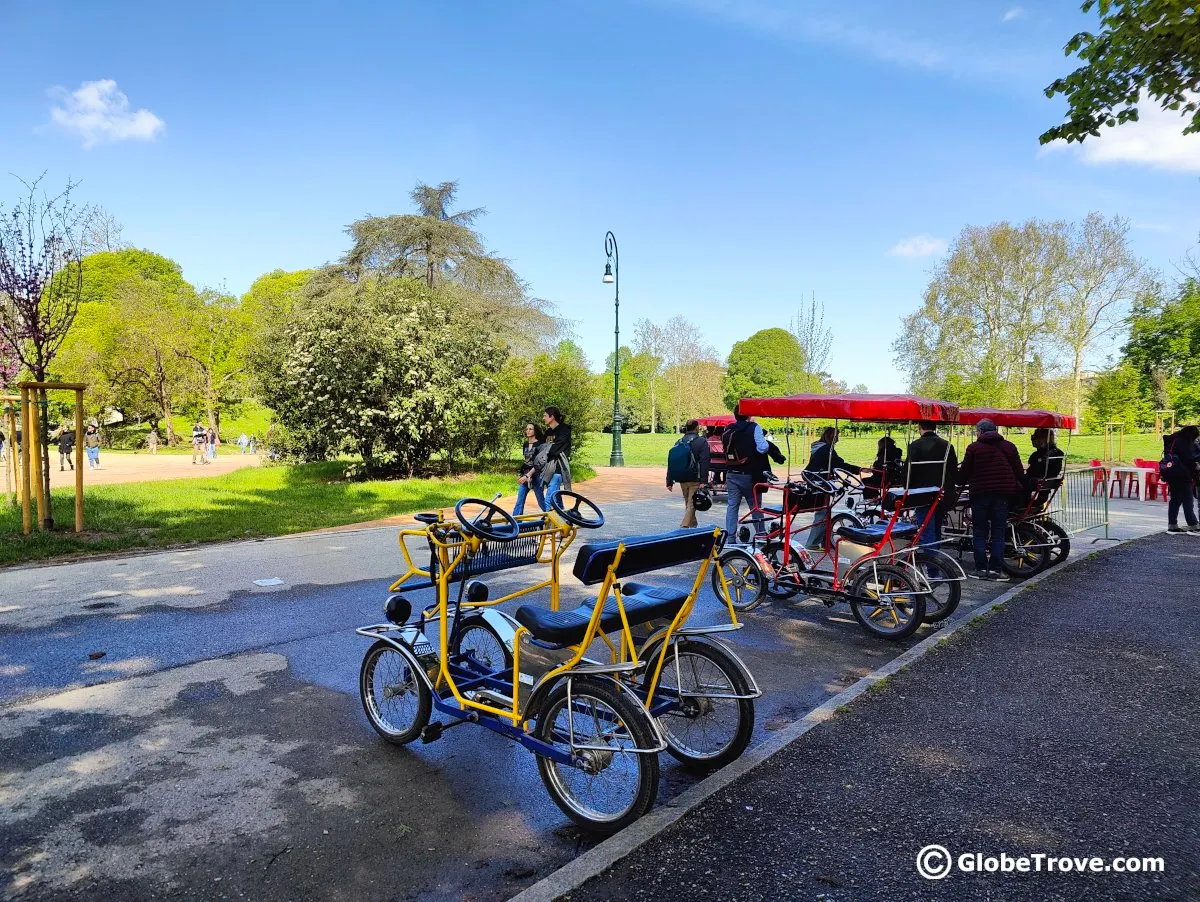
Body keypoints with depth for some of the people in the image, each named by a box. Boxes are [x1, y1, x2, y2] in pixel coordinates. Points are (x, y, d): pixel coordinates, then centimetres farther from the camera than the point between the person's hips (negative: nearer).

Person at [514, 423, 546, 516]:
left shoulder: (539, 445, -8)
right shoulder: (525, 445, 10)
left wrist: (528, 475, -20)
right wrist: (521, 474, 13)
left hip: (536, 476, -5)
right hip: (525, 476, 5)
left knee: (541, 501, 3)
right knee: (519, 501, 0)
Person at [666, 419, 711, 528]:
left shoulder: (679, 442, 9)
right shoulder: (701, 441, -6)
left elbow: (670, 462, 8)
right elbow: (704, 462, -16)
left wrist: (669, 482, 10)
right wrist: (704, 481, -19)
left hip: (682, 480, 5)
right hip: (695, 479, -5)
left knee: (688, 504, 18)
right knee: (691, 505, -3)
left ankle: (693, 525, 30)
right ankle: (684, 526, -15)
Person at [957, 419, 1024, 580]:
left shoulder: (974, 447, -2)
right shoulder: (1009, 446, 8)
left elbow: (965, 471, -2)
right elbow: (1019, 471, 9)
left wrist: (959, 483, 14)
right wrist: (1018, 486, 24)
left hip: (980, 494, -3)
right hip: (1002, 494, 3)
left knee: (979, 533, 5)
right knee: (999, 533, 7)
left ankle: (981, 568, 4)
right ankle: (996, 569, 4)